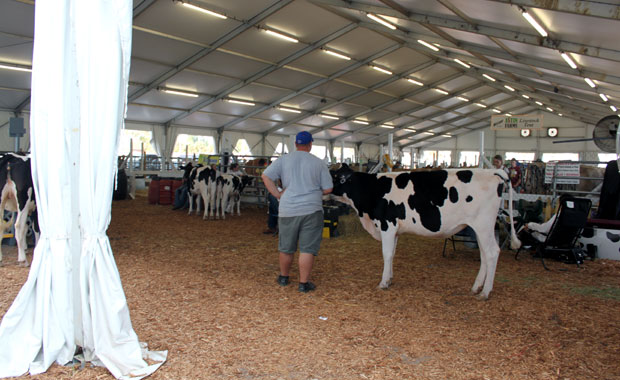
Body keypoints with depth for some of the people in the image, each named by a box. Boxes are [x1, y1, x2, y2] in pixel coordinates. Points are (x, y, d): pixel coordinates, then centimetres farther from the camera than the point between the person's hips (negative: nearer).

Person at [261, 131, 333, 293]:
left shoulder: (284, 160, 4)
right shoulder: (319, 163, 2)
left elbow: (266, 176, -3)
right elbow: (328, 189, 0)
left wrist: (278, 194, 1)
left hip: (287, 210, 2)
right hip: (312, 209, -2)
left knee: (286, 247, 17)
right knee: (307, 249, 3)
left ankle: (283, 277, 33)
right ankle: (304, 283, 6)